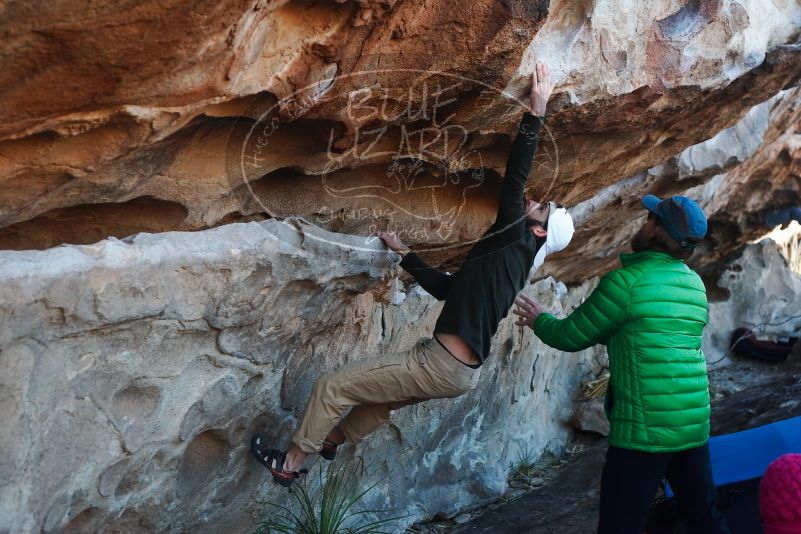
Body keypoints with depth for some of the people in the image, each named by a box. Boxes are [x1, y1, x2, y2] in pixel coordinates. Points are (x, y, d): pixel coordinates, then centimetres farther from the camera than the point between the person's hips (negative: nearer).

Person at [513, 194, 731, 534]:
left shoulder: (627, 281, -12)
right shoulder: (695, 284, 10)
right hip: (695, 422, 7)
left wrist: (540, 321, 17)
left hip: (645, 429, -7)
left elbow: (571, 337, -3)